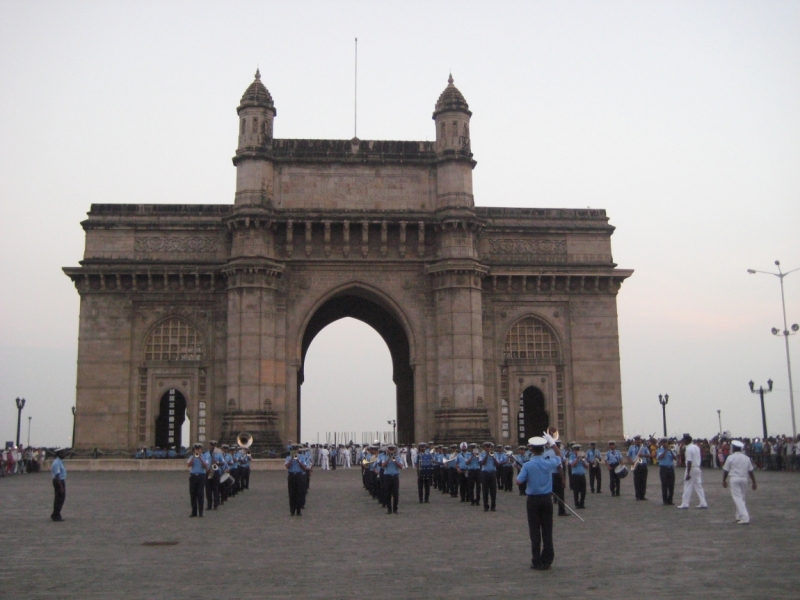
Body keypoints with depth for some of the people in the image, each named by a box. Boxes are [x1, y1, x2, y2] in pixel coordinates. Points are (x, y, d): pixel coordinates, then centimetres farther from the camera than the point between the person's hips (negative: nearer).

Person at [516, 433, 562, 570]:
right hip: (546, 499, 2)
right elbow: (559, 456, 17)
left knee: (535, 531, 3)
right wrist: (552, 442, 18)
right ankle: (547, 561, 11)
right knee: (547, 530, 8)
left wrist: (522, 472, 3)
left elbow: (519, 482, -15)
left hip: (533, 500, -2)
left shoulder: (527, 465, -13)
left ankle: (537, 562, 5)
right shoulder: (549, 463, -4)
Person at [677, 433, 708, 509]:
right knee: (699, 486, 11)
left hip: (691, 469, -8)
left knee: (687, 487, -1)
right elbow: (698, 458, 14)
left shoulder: (689, 449, -17)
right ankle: (703, 503, 9)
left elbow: (689, 462, -21)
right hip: (698, 468, 8)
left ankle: (685, 504, 2)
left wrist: (688, 474, -21)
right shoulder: (696, 447, 10)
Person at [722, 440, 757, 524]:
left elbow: (725, 470, -3)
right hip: (744, 479, 5)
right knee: (741, 497, 19)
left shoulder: (730, 457, -5)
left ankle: (745, 518, -16)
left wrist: (724, 481, 9)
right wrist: (754, 483, 13)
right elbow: (750, 471, 7)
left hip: (734, 479, -5)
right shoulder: (746, 458, 6)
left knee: (737, 498, -5)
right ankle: (739, 516, 24)